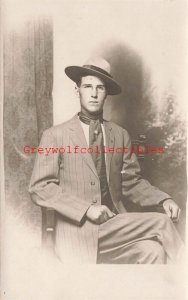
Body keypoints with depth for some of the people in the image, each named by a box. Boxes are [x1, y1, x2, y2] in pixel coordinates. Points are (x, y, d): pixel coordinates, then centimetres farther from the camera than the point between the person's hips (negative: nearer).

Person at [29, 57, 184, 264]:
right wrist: (86, 209, -16)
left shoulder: (121, 135, 9)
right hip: (77, 230, -4)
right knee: (161, 223, -20)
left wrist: (163, 200, -7)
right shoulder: (55, 135, -1)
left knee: (153, 251, -26)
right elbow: (39, 188, -6)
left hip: (117, 226, 4)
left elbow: (131, 182, 12)